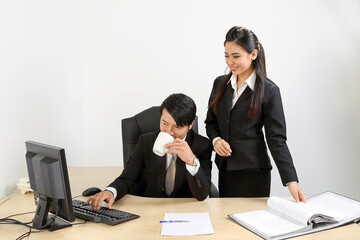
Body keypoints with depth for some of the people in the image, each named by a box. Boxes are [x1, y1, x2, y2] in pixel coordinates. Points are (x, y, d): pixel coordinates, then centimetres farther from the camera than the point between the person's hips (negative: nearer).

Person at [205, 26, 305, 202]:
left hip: (254, 174, -4)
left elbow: (276, 138, -8)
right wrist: (216, 139, -7)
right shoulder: (220, 84, 7)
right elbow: (211, 121, 16)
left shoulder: (269, 91, -6)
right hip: (225, 170, 4)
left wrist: (291, 181, -15)